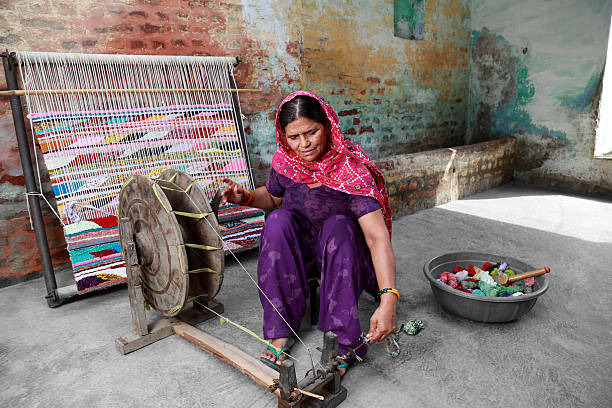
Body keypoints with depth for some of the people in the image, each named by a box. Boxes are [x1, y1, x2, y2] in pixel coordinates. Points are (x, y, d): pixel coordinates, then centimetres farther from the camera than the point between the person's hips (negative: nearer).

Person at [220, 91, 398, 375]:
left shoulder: (351, 169, -24)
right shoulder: (284, 161, -10)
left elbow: (378, 236, -34)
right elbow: (272, 196, 13)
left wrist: (388, 299, -47)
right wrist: (246, 197, -10)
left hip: (344, 254, -3)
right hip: (299, 254, 4)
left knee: (338, 224, -33)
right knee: (278, 220, -25)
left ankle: (343, 343, -29)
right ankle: (281, 332, -20)